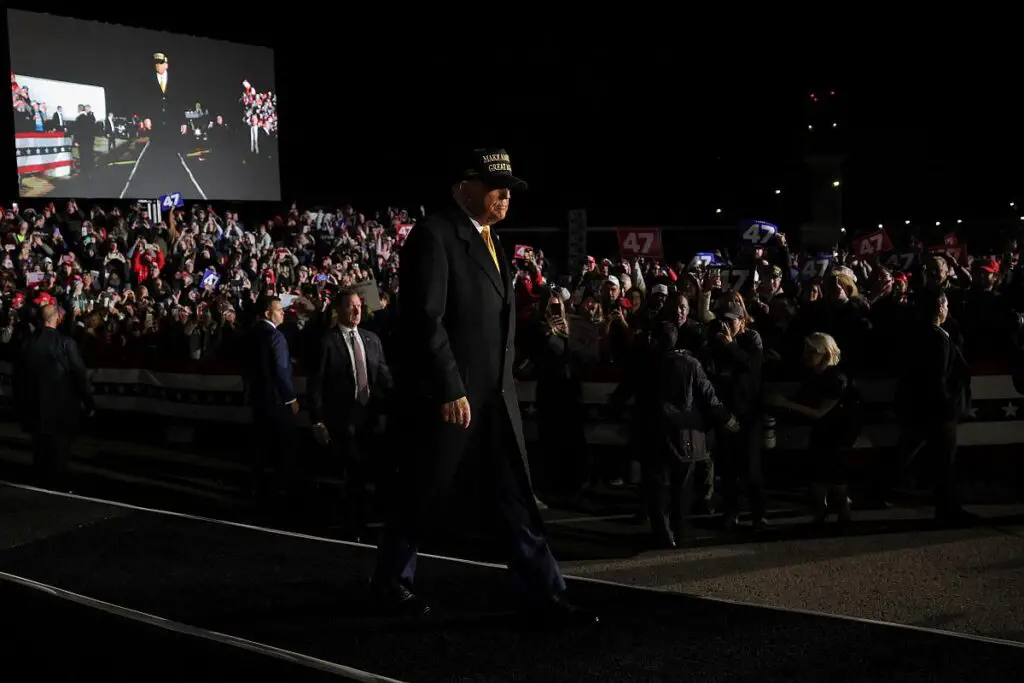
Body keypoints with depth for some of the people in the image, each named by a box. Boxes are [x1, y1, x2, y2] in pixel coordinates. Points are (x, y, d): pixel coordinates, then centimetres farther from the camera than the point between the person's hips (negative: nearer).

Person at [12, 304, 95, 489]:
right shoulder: (65, 343, -16)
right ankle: (57, 487, 12)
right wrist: (90, 403, -3)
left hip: (35, 408, 4)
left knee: (40, 453, 17)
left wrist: (21, 404, 17)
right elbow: (80, 375, -14)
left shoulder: (29, 342, -4)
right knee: (58, 455, 6)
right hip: (61, 408, -4)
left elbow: (19, 375, 5)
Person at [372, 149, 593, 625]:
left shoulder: (490, 242, 16)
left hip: (496, 397, 8)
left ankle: (544, 594, 8)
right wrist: (451, 391, -21)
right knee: (421, 494, 7)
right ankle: (390, 580, 26)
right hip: (448, 396, -7)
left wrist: (501, 385, 14)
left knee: (516, 498, 5)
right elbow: (425, 320, -19)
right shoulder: (435, 235, -11)